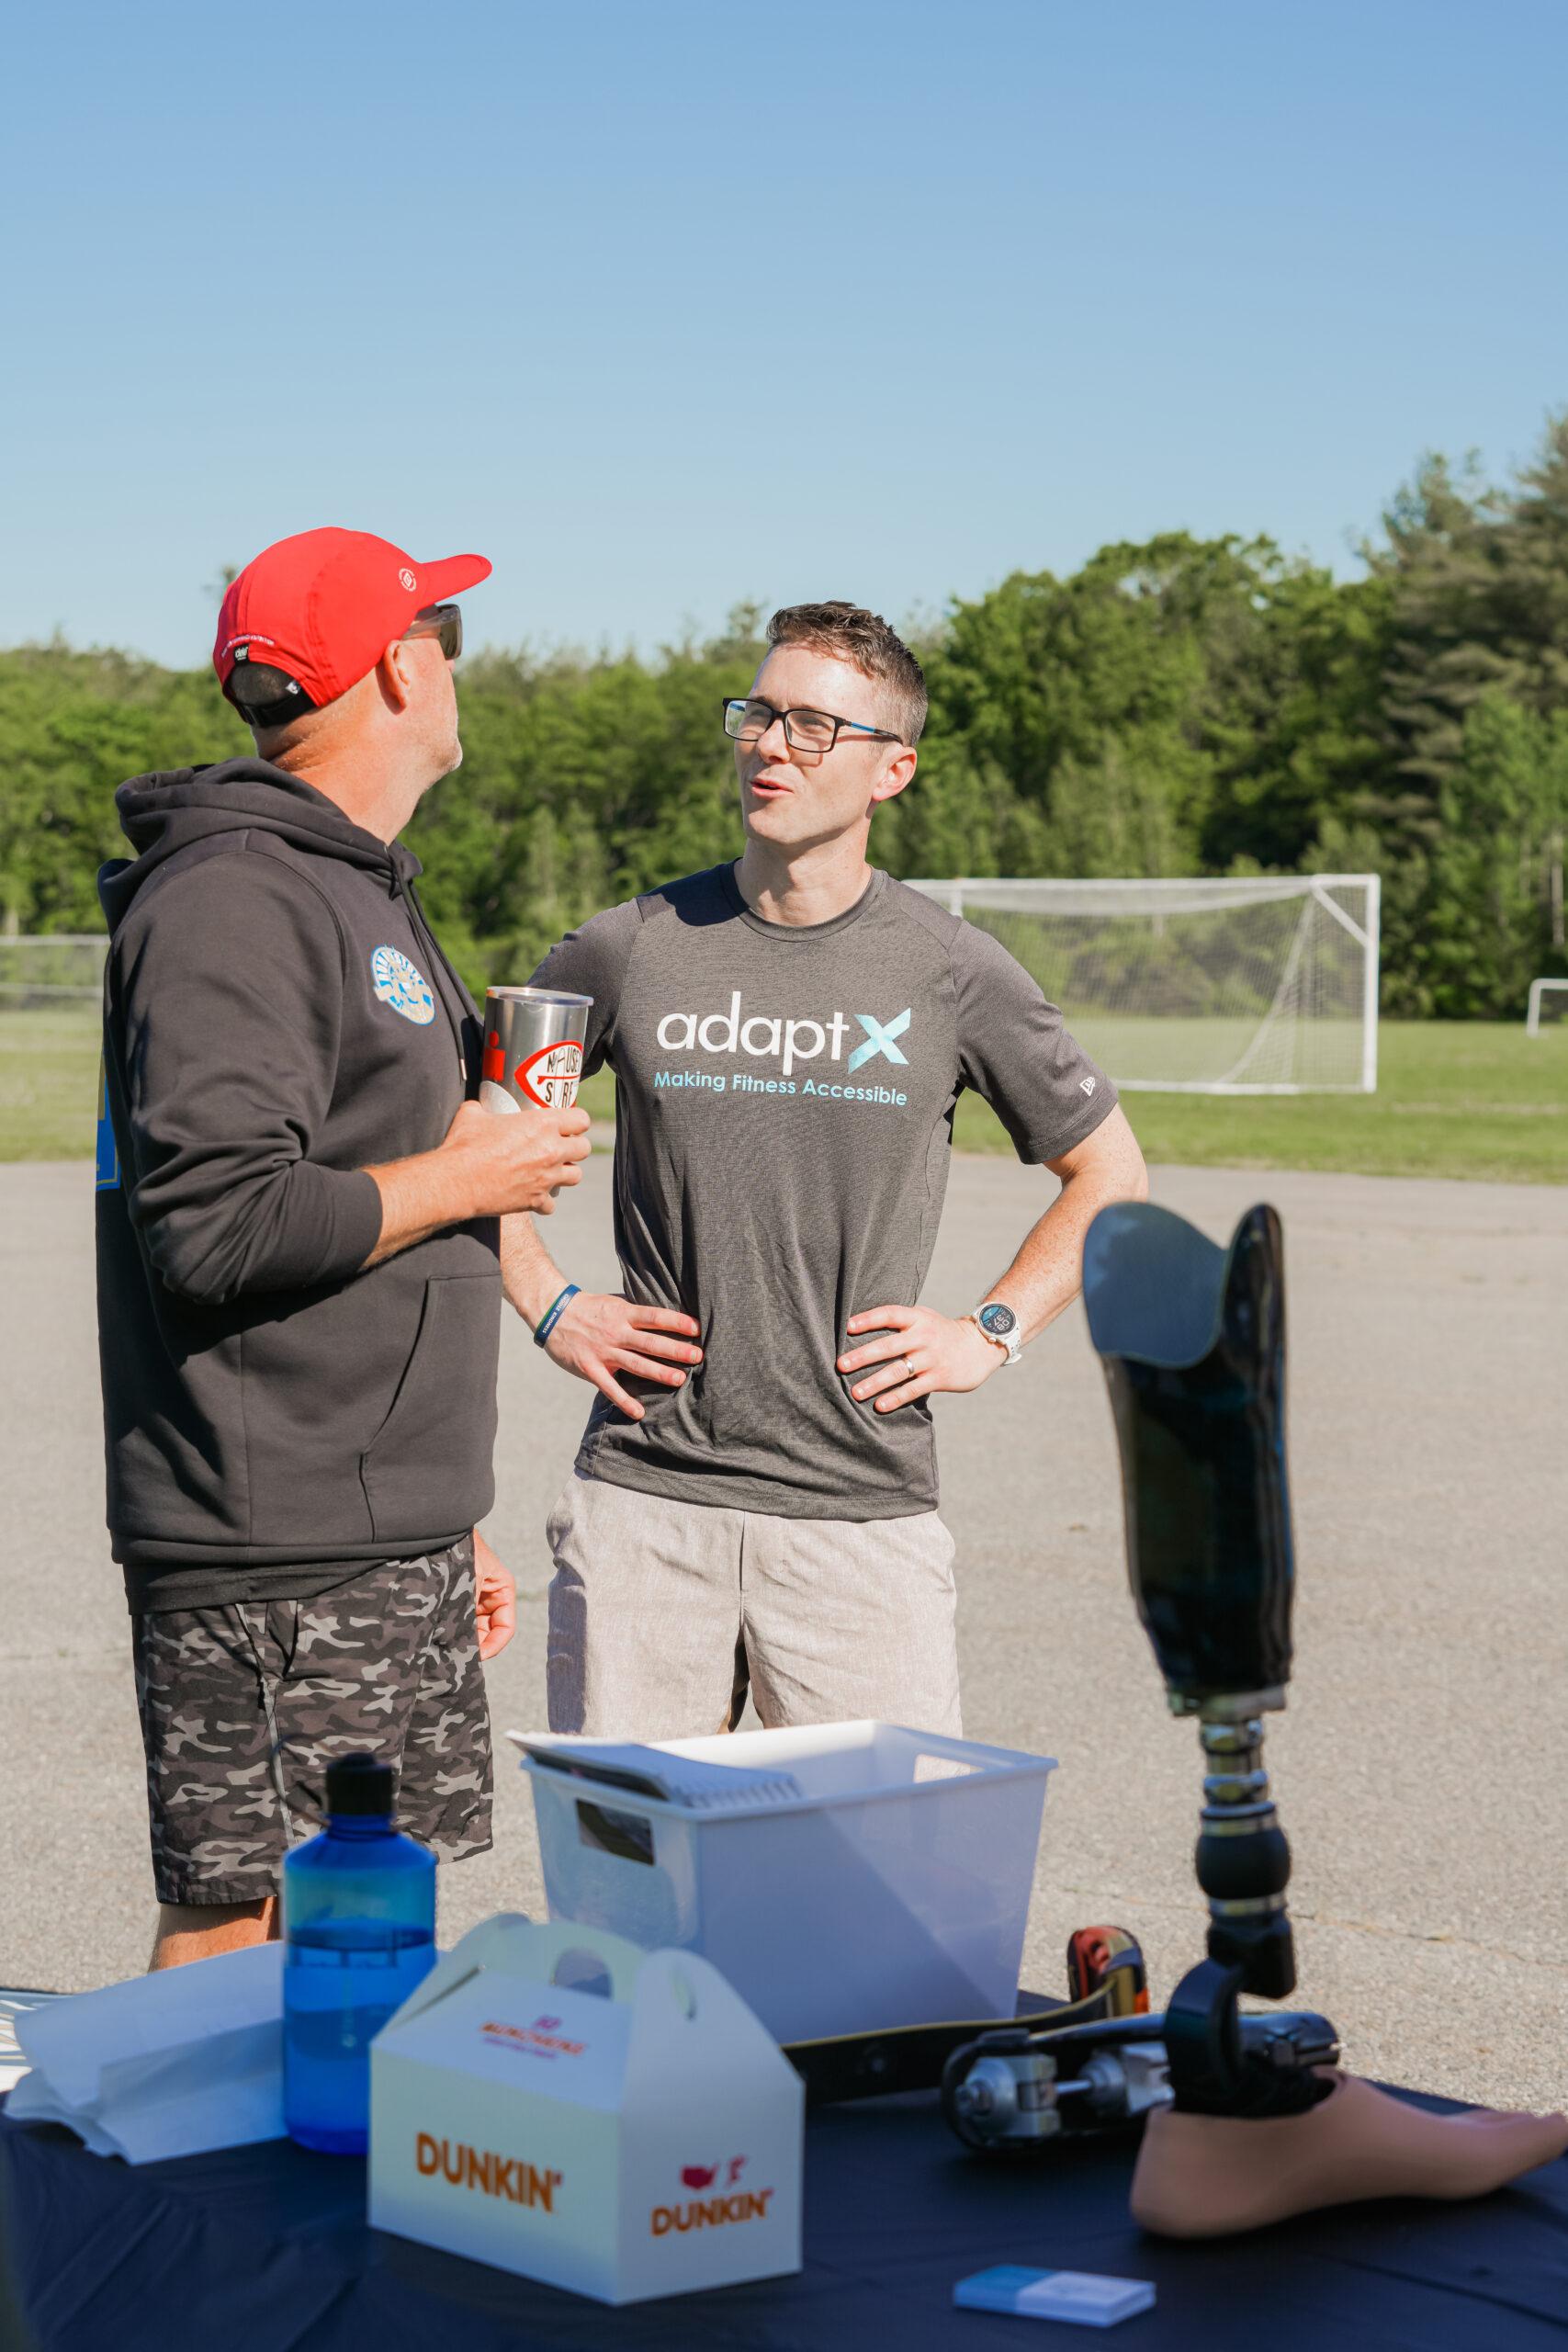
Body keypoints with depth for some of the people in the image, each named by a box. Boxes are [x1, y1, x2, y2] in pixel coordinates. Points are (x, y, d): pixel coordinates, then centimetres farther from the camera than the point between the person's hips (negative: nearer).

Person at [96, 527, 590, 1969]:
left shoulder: (362, 889, 19)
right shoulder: (236, 898, -13)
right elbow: (217, 1226, -24)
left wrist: (445, 1520, 24)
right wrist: (462, 1176, -11)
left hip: (386, 1552, 10)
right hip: (274, 1563, -10)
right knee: (241, 1942, -6)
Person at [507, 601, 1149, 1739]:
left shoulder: (952, 973, 2)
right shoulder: (630, 950, 4)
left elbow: (1110, 1173, 14)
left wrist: (991, 1332, 4)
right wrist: (551, 1308, 6)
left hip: (864, 1510, -1)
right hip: (644, 1493, 1)